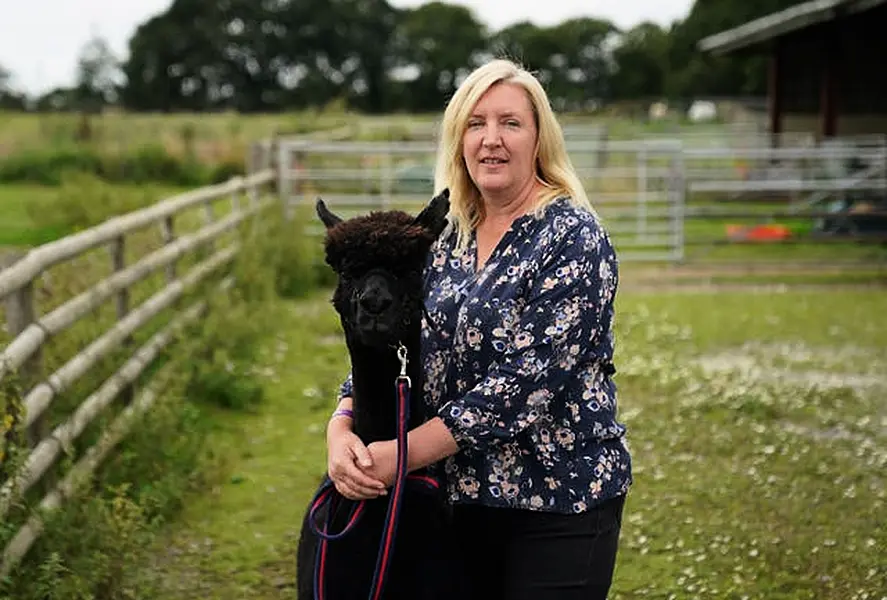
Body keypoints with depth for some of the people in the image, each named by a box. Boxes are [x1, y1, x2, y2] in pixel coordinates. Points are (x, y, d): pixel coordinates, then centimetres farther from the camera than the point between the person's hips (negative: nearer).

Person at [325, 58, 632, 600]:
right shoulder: (446, 237, 6)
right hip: (464, 492, 6)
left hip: (559, 497, -5)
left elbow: (529, 376, -21)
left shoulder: (572, 237, -13)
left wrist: (406, 452, -22)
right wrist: (342, 428, -15)